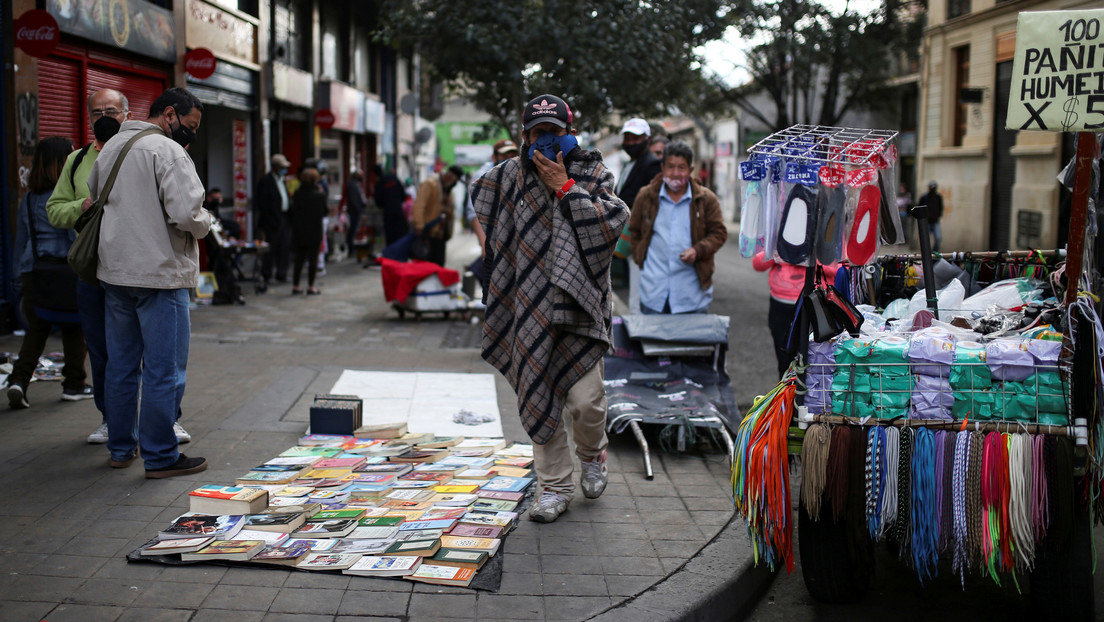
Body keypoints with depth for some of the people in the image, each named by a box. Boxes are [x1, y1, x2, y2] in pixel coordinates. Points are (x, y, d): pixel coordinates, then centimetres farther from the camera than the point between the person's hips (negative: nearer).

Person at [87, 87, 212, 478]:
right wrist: (205, 224, -3)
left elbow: (90, 201, 23)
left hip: (114, 273, 8)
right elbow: (186, 214, -22)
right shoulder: (168, 151, -13)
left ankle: (120, 448, 26)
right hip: (160, 274, -8)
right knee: (164, 371, -1)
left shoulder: (111, 147, 14)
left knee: (121, 365, 16)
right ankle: (160, 457, 4)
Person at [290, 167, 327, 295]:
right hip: (314, 232, -3)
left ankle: (295, 286, 14)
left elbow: (293, 212, 1)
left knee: (299, 259, 11)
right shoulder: (319, 195, -11)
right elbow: (324, 212, 0)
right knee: (312, 259, 5)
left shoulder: (297, 194, -4)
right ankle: (311, 286, 8)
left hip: (299, 231, 3)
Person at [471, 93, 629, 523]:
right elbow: (479, 198, 28)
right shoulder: (512, 175, 8)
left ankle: (592, 455, 25)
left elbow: (610, 224, -16)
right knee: (537, 397, 4)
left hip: (578, 304, -3)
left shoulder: (593, 175, 1)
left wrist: (565, 187, -15)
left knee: (585, 399, -9)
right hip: (530, 307, 3)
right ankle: (555, 486, 17)